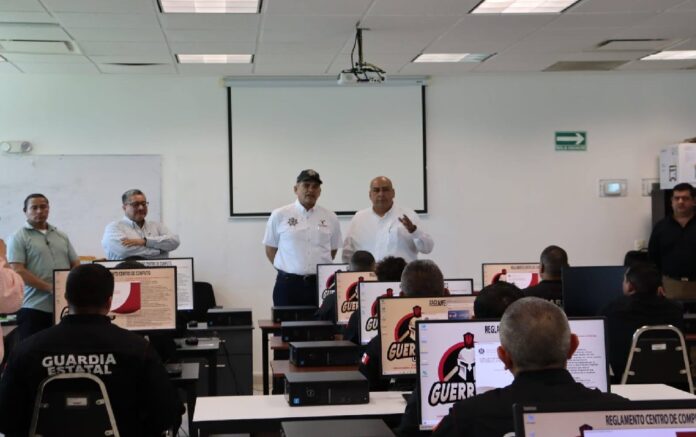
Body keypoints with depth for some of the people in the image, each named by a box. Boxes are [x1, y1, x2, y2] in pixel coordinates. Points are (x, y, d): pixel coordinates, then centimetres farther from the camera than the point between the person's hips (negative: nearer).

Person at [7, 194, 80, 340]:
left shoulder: (62, 237, 17)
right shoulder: (19, 238, 0)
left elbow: (76, 265, 18)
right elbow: (17, 271, -10)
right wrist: (49, 287, -18)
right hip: (34, 309, -5)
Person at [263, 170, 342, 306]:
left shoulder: (330, 218, 7)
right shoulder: (279, 216, 1)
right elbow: (270, 250, 8)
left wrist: (317, 268, 10)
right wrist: (287, 270, 4)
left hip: (320, 283, 2)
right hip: (288, 284, -2)